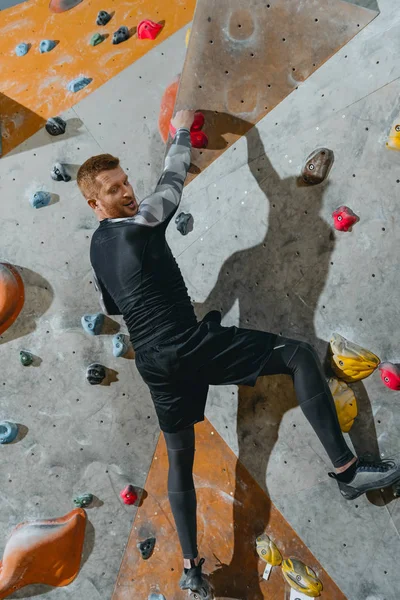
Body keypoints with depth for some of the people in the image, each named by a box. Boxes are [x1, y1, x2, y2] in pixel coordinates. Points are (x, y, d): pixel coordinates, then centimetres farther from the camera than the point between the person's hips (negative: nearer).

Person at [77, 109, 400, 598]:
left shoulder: (97, 245, 14)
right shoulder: (140, 224, -10)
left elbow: (111, 307, 28)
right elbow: (172, 183, 5)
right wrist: (182, 129, 20)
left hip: (155, 363, 8)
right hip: (190, 345, -8)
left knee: (179, 458, 20)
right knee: (299, 355, -5)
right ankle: (347, 469, -6)